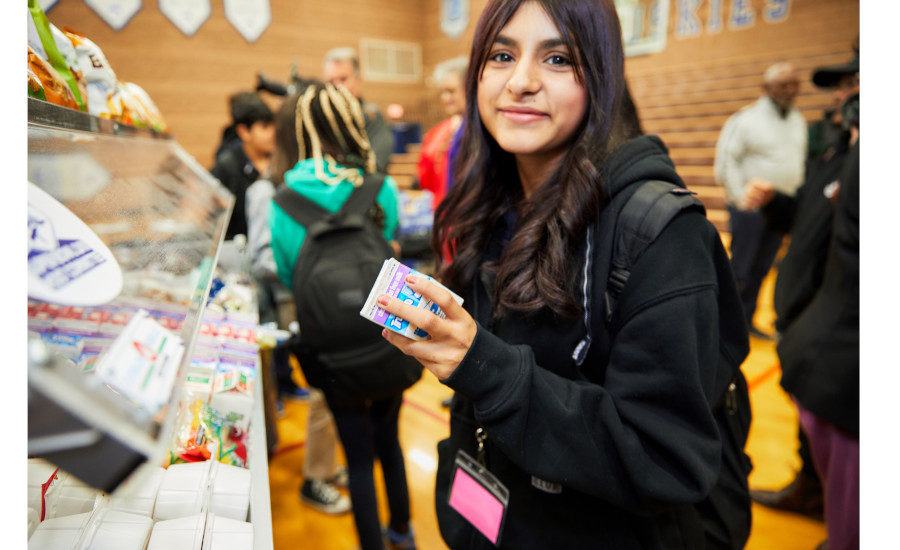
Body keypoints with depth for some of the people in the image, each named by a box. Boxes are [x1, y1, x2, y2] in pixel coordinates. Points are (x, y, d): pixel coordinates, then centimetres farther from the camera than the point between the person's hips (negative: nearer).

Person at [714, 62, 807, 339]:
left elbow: (801, 158, 22)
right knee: (740, 268, -2)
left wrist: (795, 196, 13)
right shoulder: (746, 119, -9)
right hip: (749, 209, -6)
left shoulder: (798, 121, 12)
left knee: (762, 269, 11)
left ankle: (746, 319, 23)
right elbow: (726, 159, -10)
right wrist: (741, 197, -13)